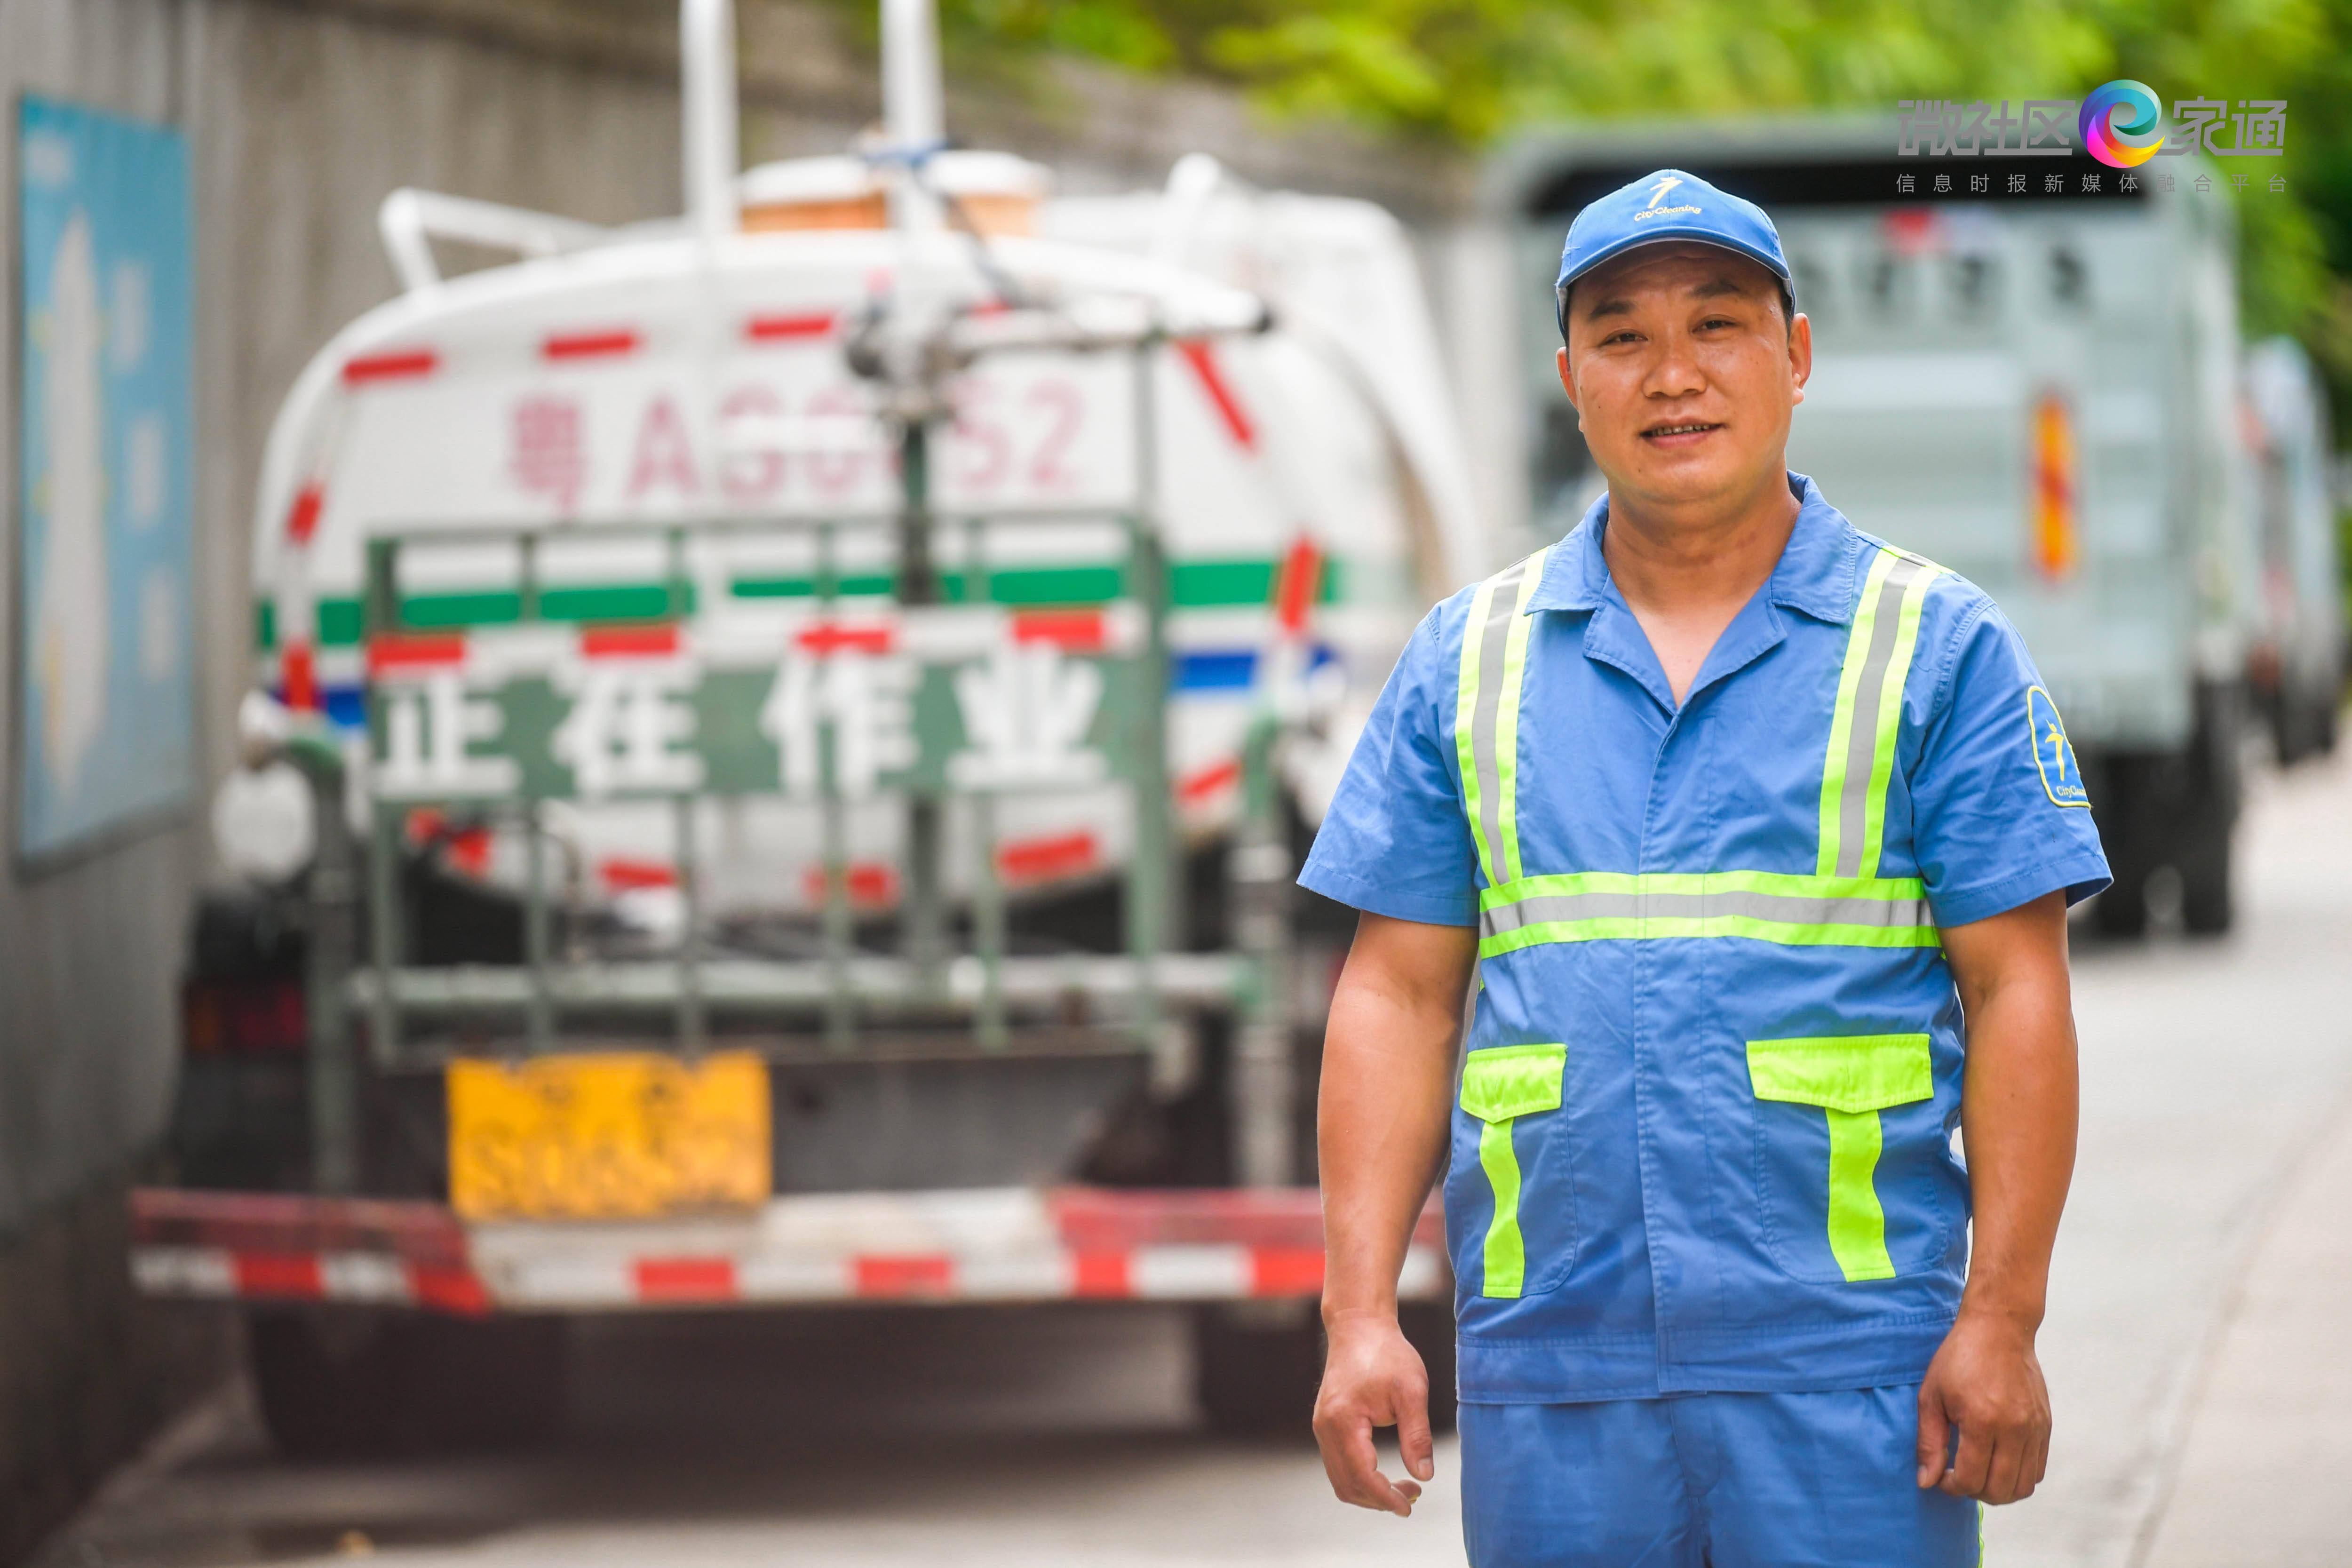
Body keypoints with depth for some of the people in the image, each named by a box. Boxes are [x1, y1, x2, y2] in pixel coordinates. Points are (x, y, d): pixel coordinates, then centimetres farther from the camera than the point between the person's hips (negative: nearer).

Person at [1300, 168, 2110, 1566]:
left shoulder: (1938, 647, 4)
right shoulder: (1468, 661, 12)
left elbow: (2016, 992, 0)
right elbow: (1399, 995, 9)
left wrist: (2002, 1319, -8)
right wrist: (1361, 1316, 0)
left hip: (1845, 1367, -2)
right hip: (1552, 1375, 3)